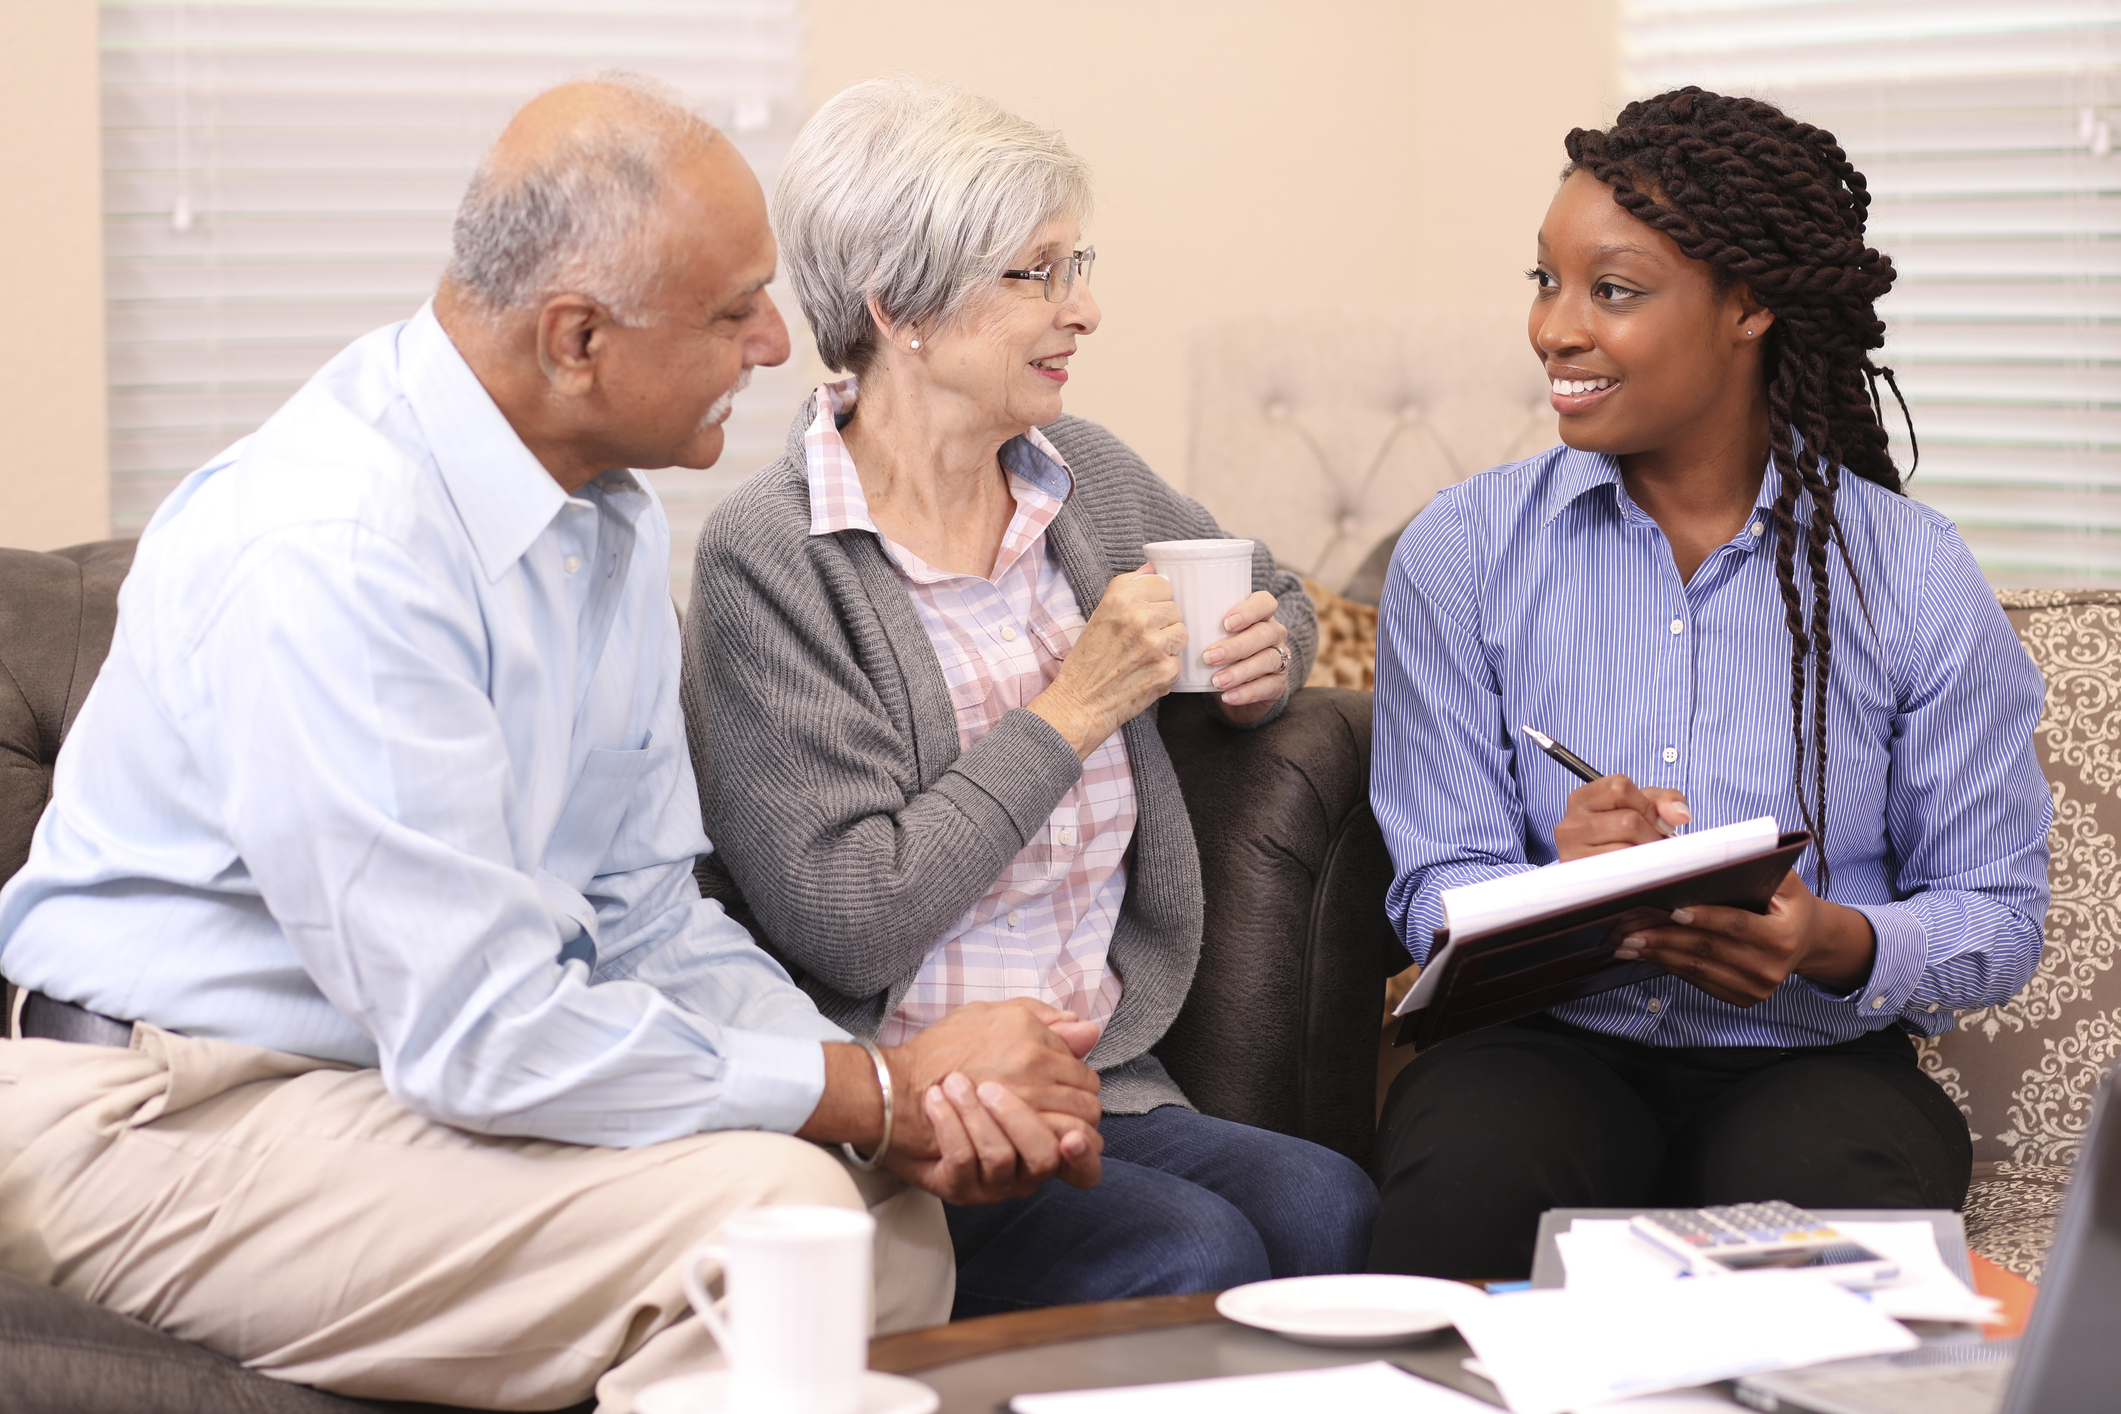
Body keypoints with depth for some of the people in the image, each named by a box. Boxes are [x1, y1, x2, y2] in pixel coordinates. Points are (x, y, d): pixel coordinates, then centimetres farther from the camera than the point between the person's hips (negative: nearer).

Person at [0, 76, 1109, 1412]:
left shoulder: (614, 520, 7)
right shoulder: (328, 550, -25)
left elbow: (645, 914, 11)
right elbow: (481, 1037, -27)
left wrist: (917, 1101, -7)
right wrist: (887, 1090, -18)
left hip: (430, 1081, 9)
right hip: (183, 1128, -9)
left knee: (896, 1217, -7)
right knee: (762, 1207, -25)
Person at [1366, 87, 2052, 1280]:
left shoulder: (1914, 578, 2)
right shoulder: (1462, 553, 5)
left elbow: (1998, 909, 4)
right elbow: (1437, 889, 2)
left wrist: (1839, 945, -18)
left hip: (1811, 1057, 0)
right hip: (1550, 1042, 1)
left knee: (1830, 1209, -36)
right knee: (1469, 1179, -35)